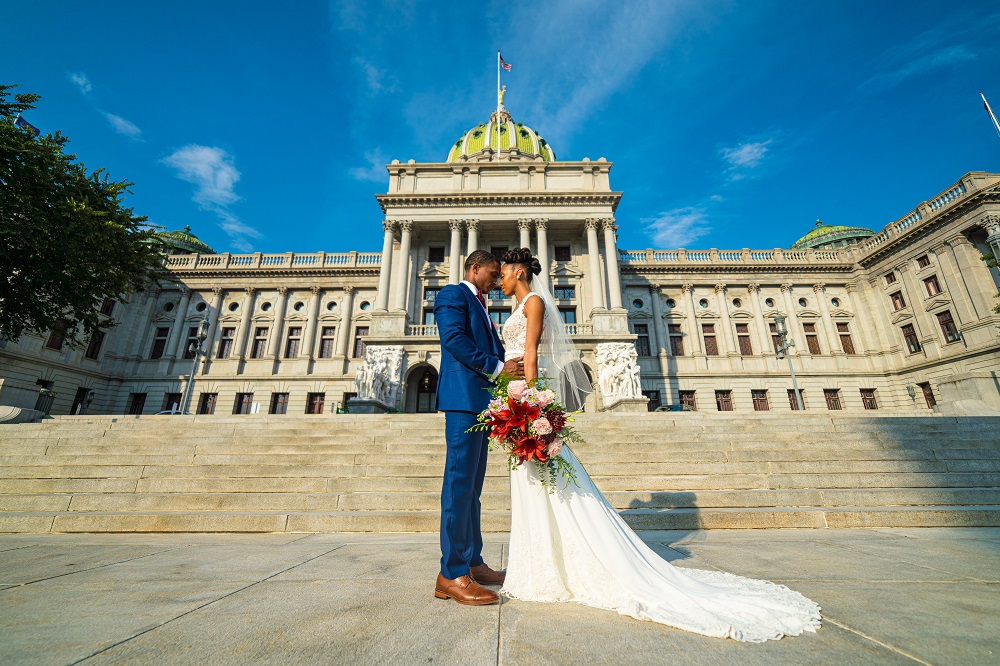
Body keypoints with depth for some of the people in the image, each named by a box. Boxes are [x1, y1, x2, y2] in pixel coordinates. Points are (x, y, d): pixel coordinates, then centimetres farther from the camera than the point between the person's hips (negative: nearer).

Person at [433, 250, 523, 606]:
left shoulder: (479, 306, 27)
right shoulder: (452, 295, 0)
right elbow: (454, 339, -15)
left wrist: (514, 362, 5)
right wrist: (496, 367, -14)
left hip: (480, 400, 10)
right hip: (463, 396, -10)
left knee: (471, 485, 11)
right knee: (459, 482, -8)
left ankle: (472, 563, 20)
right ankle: (451, 574, 0)